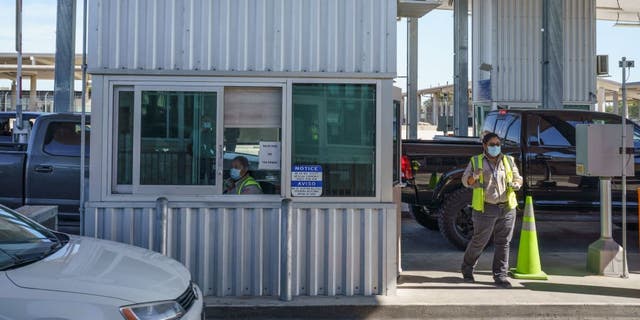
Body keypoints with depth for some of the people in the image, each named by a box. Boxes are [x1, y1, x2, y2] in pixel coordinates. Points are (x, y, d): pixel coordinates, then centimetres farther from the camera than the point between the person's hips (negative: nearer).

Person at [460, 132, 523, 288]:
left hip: (507, 209, 3)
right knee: (479, 241, 2)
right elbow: (466, 181, 4)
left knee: (503, 243, 3)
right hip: (486, 209, -3)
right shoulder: (476, 161, 3)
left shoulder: (508, 161, 11)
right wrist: (475, 177, -18)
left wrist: (516, 185, -7)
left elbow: (518, 178, 17)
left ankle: (500, 276, 10)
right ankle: (467, 268, 24)